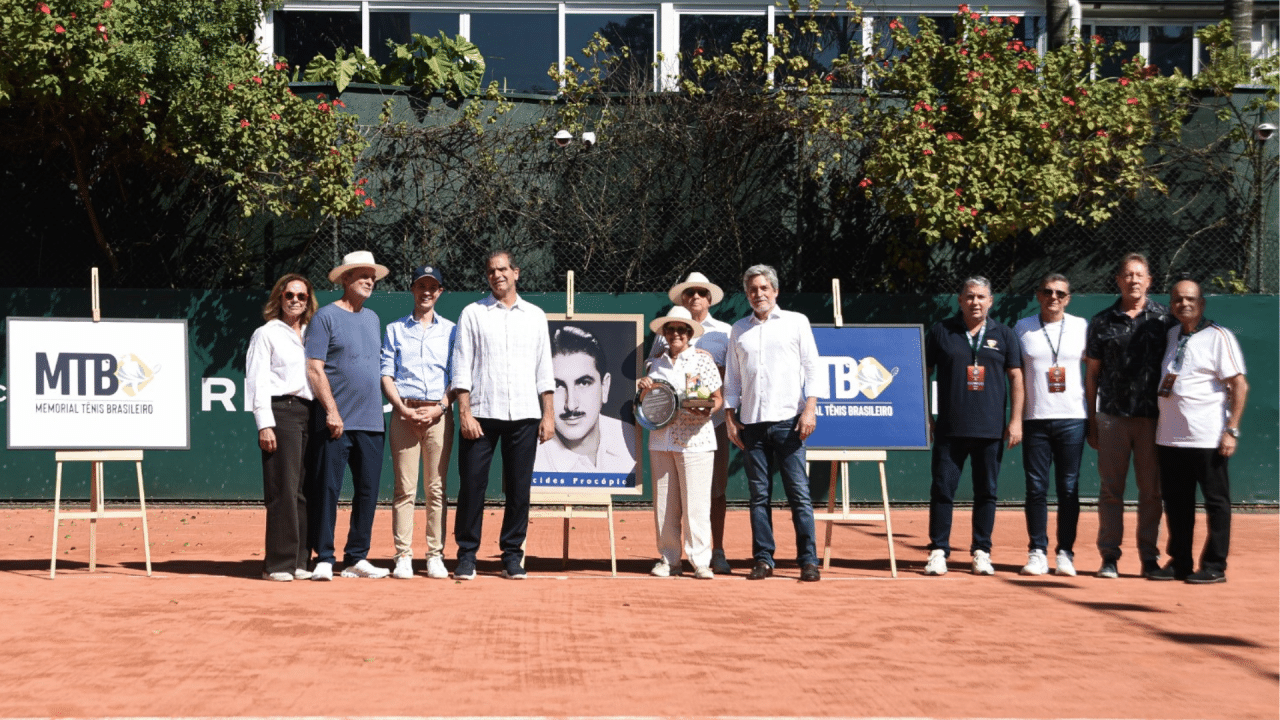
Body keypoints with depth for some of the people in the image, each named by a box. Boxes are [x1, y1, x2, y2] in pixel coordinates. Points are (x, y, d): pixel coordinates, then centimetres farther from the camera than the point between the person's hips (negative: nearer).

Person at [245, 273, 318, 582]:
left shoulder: (312, 335, 21)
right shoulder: (266, 334, 5)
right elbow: (257, 381, -2)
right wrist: (265, 425, -11)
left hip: (310, 414, 5)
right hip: (281, 412, -5)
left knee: (305, 492, 3)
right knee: (284, 491, -9)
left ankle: (300, 561, 8)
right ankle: (278, 564, -6)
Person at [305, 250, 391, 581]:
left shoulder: (373, 318, 18)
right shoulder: (327, 316, -2)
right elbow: (315, 368, -9)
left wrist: (382, 407, 14)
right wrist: (332, 411, -15)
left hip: (371, 422, 6)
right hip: (336, 423, -6)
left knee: (368, 491, 6)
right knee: (327, 489, -5)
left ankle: (356, 558, 14)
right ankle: (323, 559, 1)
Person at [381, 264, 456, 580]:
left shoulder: (451, 330, 13)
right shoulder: (395, 329, 13)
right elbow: (386, 375, 7)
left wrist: (440, 408, -7)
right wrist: (403, 408, -8)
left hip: (439, 415, 0)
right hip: (404, 414, 0)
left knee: (436, 488, 0)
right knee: (405, 488, -3)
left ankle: (435, 555, 4)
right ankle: (403, 556, -1)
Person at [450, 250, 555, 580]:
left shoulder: (535, 315, 12)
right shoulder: (473, 314, 6)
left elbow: (544, 369, 12)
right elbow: (462, 367, 2)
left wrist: (548, 414, 5)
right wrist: (464, 413, -7)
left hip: (524, 416, 2)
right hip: (481, 414, -2)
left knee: (519, 489, 3)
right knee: (472, 485, -4)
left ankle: (512, 555, 12)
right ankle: (467, 556, 5)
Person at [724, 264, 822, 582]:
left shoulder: (796, 322, 8)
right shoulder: (738, 330, 16)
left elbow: (811, 367, 4)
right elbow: (732, 377, 18)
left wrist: (810, 408, -6)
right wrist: (730, 416, 9)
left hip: (788, 421, -3)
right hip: (752, 424, 3)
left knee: (799, 493, -6)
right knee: (759, 496, 3)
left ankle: (808, 561, -3)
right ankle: (763, 559, 8)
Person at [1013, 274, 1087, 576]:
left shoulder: (1082, 327, 7)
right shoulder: (1021, 328, 8)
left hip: (1072, 418, 0)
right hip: (1034, 418, 0)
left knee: (1069, 488, 2)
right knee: (1036, 487, 1)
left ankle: (1065, 554, 8)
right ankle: (1037, 552, 7)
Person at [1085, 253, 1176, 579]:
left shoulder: (1165, 319, 5)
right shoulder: (1102, 322, 8)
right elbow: (1092, 373, 10)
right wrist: (1091, 423, 6)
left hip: (1153, 417, -1)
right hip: (1112, 417, 1)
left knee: (1151, 489, 4)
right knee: (1110, 488, 3)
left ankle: (1149, 557, 12)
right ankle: (1109, 556, 8)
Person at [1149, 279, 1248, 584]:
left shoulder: (1219, 337, -6)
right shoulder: (1171, 335, 14)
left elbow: (1240, 386, -11)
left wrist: (1232, 430, -18)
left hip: (1207, 439, -7)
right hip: (1170, 438, 7)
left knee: (1216, 501, 1)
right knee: (1175, 501, 11)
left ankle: (1214, 566, 7)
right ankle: (1179, 563, 21)